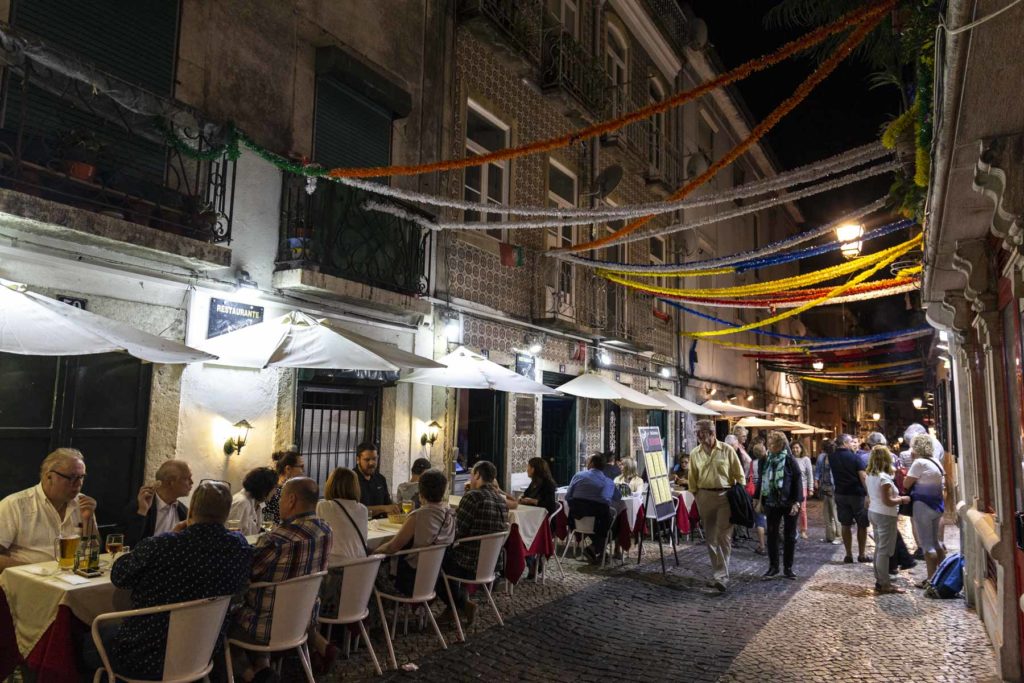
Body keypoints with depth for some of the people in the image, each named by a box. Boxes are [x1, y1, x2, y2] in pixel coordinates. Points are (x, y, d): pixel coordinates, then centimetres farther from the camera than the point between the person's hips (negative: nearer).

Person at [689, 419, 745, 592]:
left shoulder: (727, 450, -4)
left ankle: (722, 576, -7)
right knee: (710, 537, 10)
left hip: (725, 495, -3)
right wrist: (696, 496, 8)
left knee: (723, 536, -8)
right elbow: (693, 479, 11)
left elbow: (739, 475, 1)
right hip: (704, 497, 4)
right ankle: (717, 573, 22)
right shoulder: (695, 453, 4)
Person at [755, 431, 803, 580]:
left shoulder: (790, 460, -10)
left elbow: (798, 482, -10)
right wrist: (758, 499, 9)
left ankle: (788, 568, 18)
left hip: (789, 504, -3)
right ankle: (773, 566, 19)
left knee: (790, 536, 7)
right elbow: (760, 481, 11)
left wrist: (797, 502, -16)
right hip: (771, 504, 4)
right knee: (772, 535, 8)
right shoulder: (764, 460, 2)